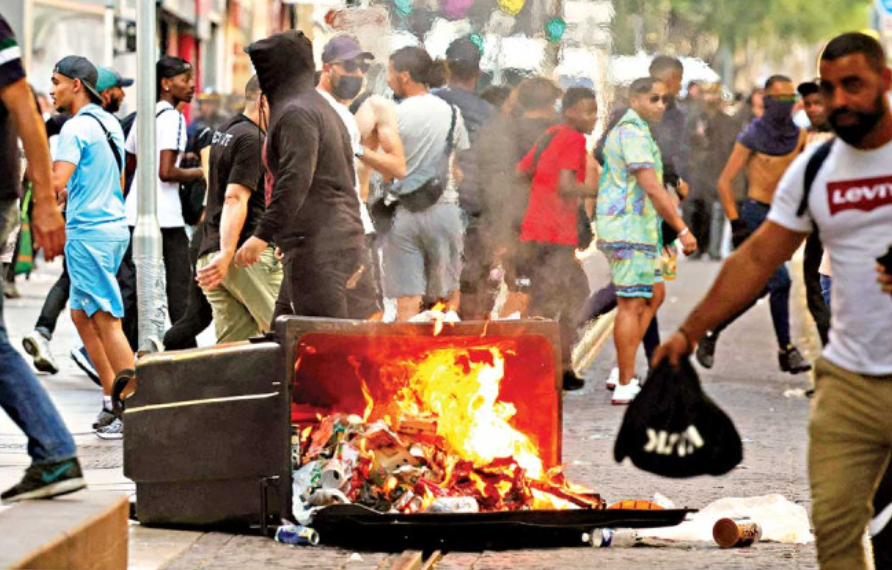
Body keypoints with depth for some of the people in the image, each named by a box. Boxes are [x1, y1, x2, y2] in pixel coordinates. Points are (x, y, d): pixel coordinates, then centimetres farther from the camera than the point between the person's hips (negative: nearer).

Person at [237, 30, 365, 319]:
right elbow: (345, 179, 25)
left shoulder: (296, 113, -11)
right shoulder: (320, 108, 21)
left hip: (316, 246, -10)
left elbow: (294, 181, -21)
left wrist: (262, 235, -22)